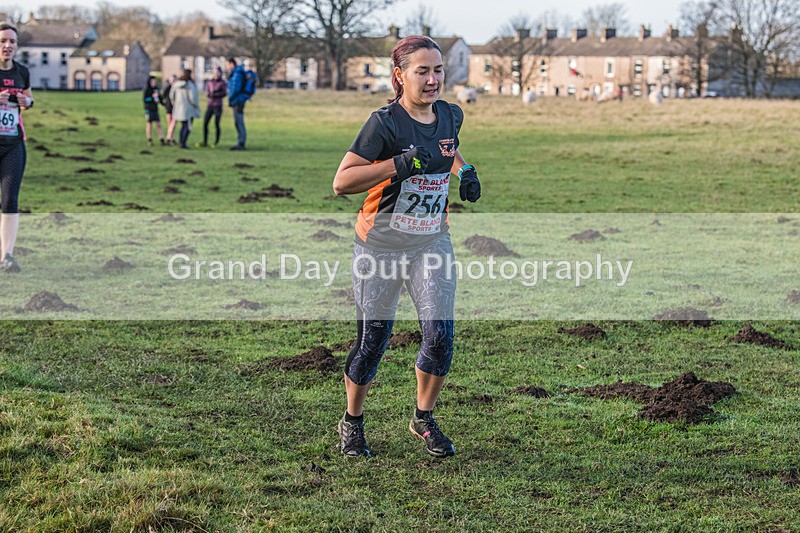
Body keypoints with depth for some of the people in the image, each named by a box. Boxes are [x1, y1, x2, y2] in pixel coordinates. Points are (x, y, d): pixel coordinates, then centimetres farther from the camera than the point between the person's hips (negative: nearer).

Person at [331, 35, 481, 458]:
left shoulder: (451, 116, 2)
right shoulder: (385, 123, -17)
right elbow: (341, 182, -22)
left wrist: (464, 171, 6)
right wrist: (399, 165, -30)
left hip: (432, 242, 5)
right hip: (381, 244, -4)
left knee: (440, 336, -5)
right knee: (372, 340, 4)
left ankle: (424, 419, 19)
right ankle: (352, 422, 27)